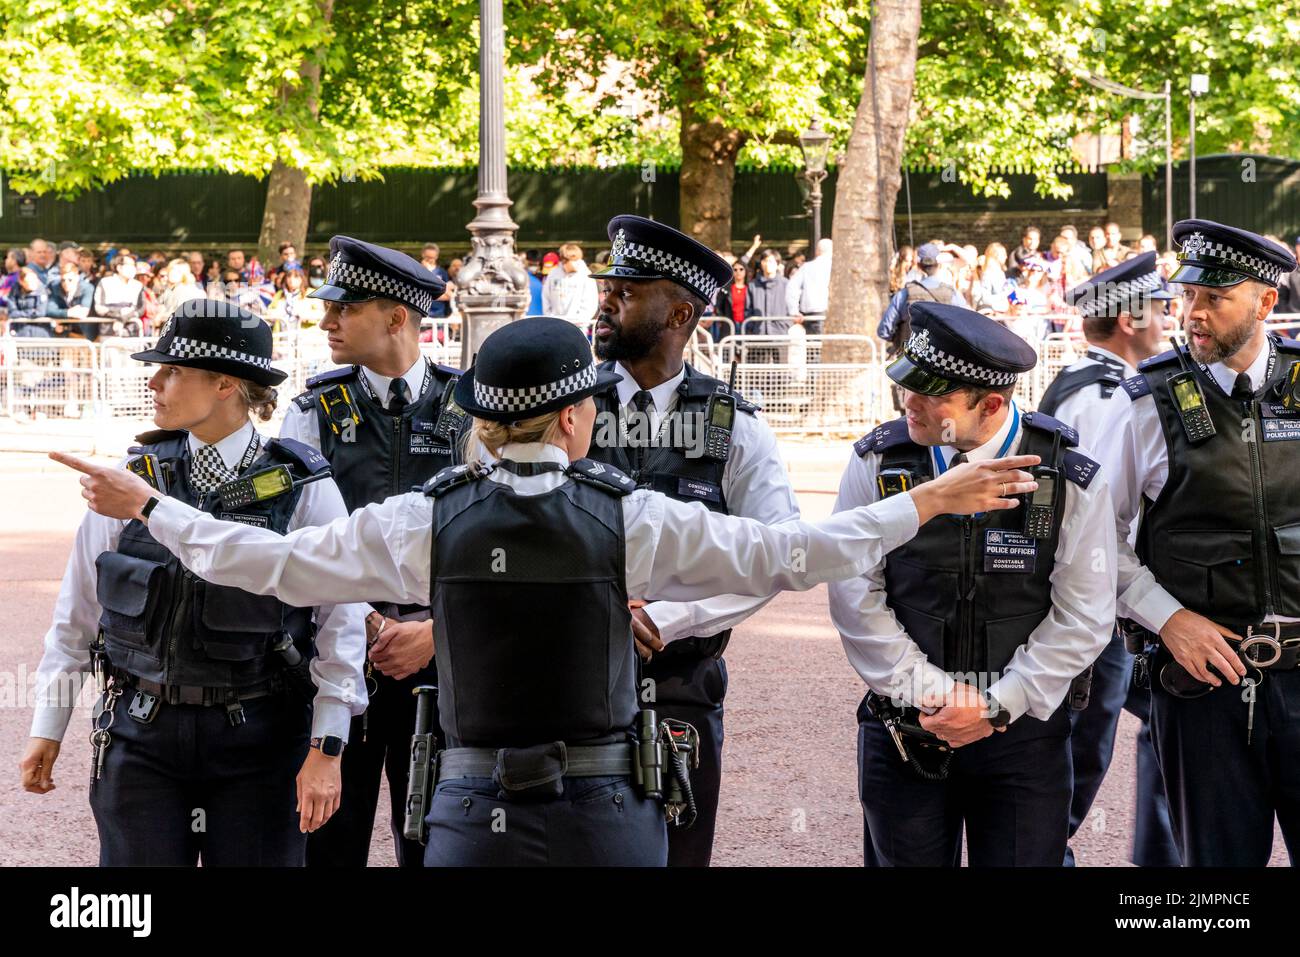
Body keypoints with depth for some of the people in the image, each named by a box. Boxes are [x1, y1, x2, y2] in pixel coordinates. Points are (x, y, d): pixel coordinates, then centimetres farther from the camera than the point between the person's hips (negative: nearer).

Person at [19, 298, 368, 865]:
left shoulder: (302, 488, -5)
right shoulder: (132, 479, 3)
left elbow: (339, 622, -4)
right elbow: (77, 611, 10)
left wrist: (325, 749, -9)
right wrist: (48, 728, 11)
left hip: (259, 740, -2)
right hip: (143, 733, 2)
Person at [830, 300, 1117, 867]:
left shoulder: (1071, 479, -6)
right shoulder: (877, 461, -3)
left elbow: (1083, 619, -4)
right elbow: (855, 597, -3)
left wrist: (997, 705, -10)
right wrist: (926, 693, -10)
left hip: (1022, 729, -1)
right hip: (903, 726, 1)